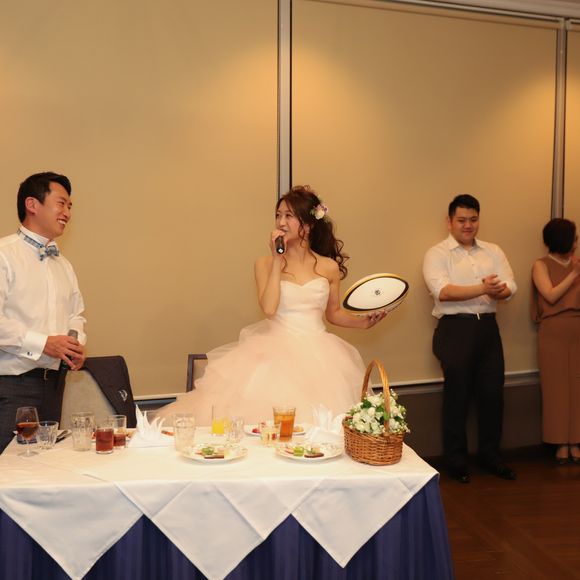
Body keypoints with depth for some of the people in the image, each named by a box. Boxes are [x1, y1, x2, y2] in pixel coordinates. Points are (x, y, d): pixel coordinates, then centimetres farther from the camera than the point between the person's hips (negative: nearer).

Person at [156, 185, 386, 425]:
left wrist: (363, 321, 2)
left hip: (317, 353, 1)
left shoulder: (329, 268, 6)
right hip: (277, 350, -1)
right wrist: (277, 260, -11)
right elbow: (269, 309, -14)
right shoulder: (265, 264, 2)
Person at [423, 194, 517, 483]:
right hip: (454, 329, -4)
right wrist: (483, 289, -28)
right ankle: (455, 460, 18)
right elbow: (442, 291, -19)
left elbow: (509, 287, -1)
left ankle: (490, 455, 26)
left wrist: (496, 291, -24)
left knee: (492, 393, 8)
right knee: (457, 396, 4)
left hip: (487, 328, 4)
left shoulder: (493, 251, 12)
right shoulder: (437, 254, -2)